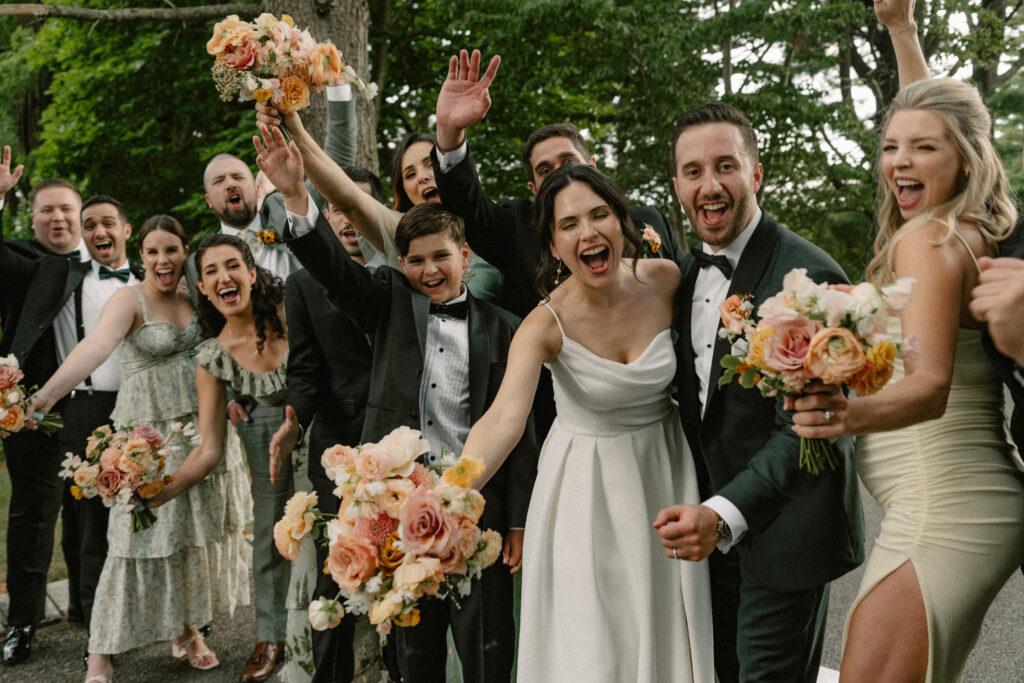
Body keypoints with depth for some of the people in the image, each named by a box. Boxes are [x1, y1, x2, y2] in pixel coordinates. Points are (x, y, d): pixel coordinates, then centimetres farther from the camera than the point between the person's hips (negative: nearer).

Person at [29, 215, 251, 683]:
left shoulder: (194, 296, 7)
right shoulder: (129, 300, -11)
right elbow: (98, 343, -30)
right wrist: (45, 395, -45)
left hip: (201, 426, 5)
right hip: (148, 431, -5)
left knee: (195, 525, 10)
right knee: (143, 533, -4)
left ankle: (186, 630, 26)